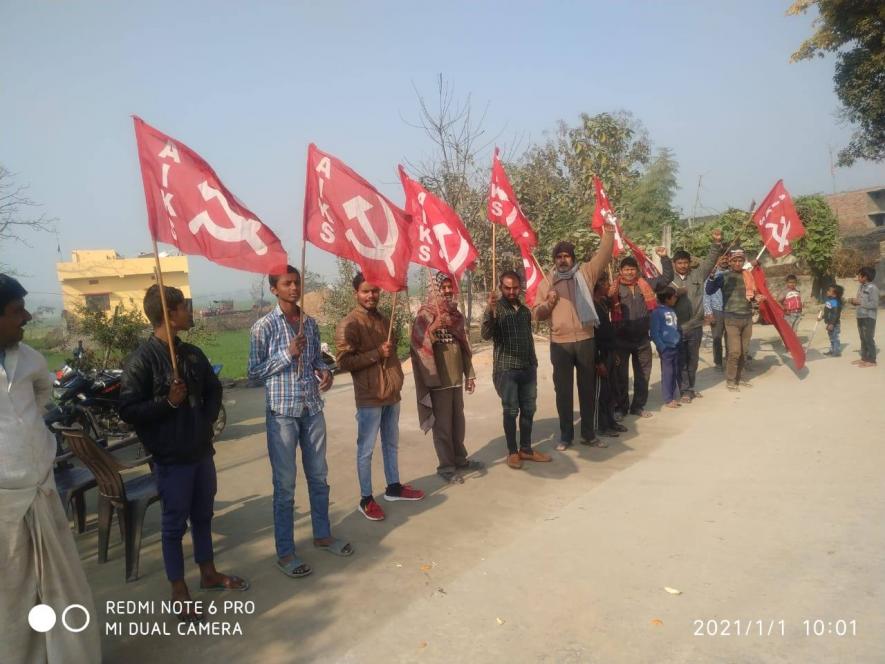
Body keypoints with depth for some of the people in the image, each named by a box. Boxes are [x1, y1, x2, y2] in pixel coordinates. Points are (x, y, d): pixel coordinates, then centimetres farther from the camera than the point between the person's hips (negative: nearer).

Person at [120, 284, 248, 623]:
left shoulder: (193, 353, 5)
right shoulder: (141, 360, -15)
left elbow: (214, 390, 16)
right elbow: (128, 411, -16)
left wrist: (207, 421, 3)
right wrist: (168, 402, -23)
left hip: (202, 451, 6)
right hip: (171, 457, -6)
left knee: (202, 515, 19)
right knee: (174, 523, 8)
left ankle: (208, 573, 37)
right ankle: (179, 592, 23)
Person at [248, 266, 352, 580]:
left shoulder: (310, 323, 7)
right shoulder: (264, 326, -9)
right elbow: (254, 372, -9)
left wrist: (325, 371, -6)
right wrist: (288, 354, -19)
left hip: (313, 409, 5)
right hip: (282, 412, -5)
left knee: (318, 477, 16)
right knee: (285, 485, 3)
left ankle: (322, 535, 34)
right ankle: (285, 553, 17)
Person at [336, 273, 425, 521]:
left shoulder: (384, 320, 13)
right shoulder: (349, 324, -12)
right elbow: (344, 362, -19)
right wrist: (377, 353, -21)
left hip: (392, 394, 8)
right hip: (369, 397, -8)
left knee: (391, 444, 18)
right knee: (366, 449, 2)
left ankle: (393, 487, 33)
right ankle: (366, 499, 13)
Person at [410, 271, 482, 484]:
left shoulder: (456, 313, 11)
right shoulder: (425, 315, -8)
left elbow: (463, 346, 15)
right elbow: (419, 344, -17)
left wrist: (469, 374, 14)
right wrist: (433, 327, -31)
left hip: (456, 377, 6)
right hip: (438, 378, -6)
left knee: (458, 420, 15)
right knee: (442, 423, 1)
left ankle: (460, 458, 29)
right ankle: (446, 466, 10)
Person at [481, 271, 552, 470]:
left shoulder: (525, 310, 12)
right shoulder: (496, 308, -6)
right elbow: (486, 335, -21)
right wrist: (489, 310, -35)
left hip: (528, 368, 6)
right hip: (506, 370, -5)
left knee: (528, 410, 10)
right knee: (511, 411, 0)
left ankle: (526, 449, 22)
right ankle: (512, 452, 13)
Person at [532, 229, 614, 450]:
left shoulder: (586, 272, 5)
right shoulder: (546, 283, 7)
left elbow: (604, 253, -5)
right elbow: (537, 313, 7)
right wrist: (548, 303, -13)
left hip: (585, 340, 0)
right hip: (559, 344, 0)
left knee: (587, 388, 10)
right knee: (563, 390, 6)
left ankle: (588, 433, 23)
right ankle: (566, 435, 17)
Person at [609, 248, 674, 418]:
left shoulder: (646, 284, 6)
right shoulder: (615, 288, -7)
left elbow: (667, 278, 13)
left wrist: (664, 257, 4)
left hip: (642, 338, 4)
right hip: (621, 339, -4)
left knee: (643, 374, 12)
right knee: (621, 375, 7)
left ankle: (638, 406, 27)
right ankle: (621, 407, 20)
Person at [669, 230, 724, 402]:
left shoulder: (697, 275, 5)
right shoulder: (669, 280, -3)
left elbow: (710, 260, 1)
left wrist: (716, 243, -11)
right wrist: (675, 294, -19)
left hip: (695, 326, 3)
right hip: (677, 328, -3)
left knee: (693, 360, 15)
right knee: (681, 361, 3)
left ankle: (690, 388, 29)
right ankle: (685, 390, 12)